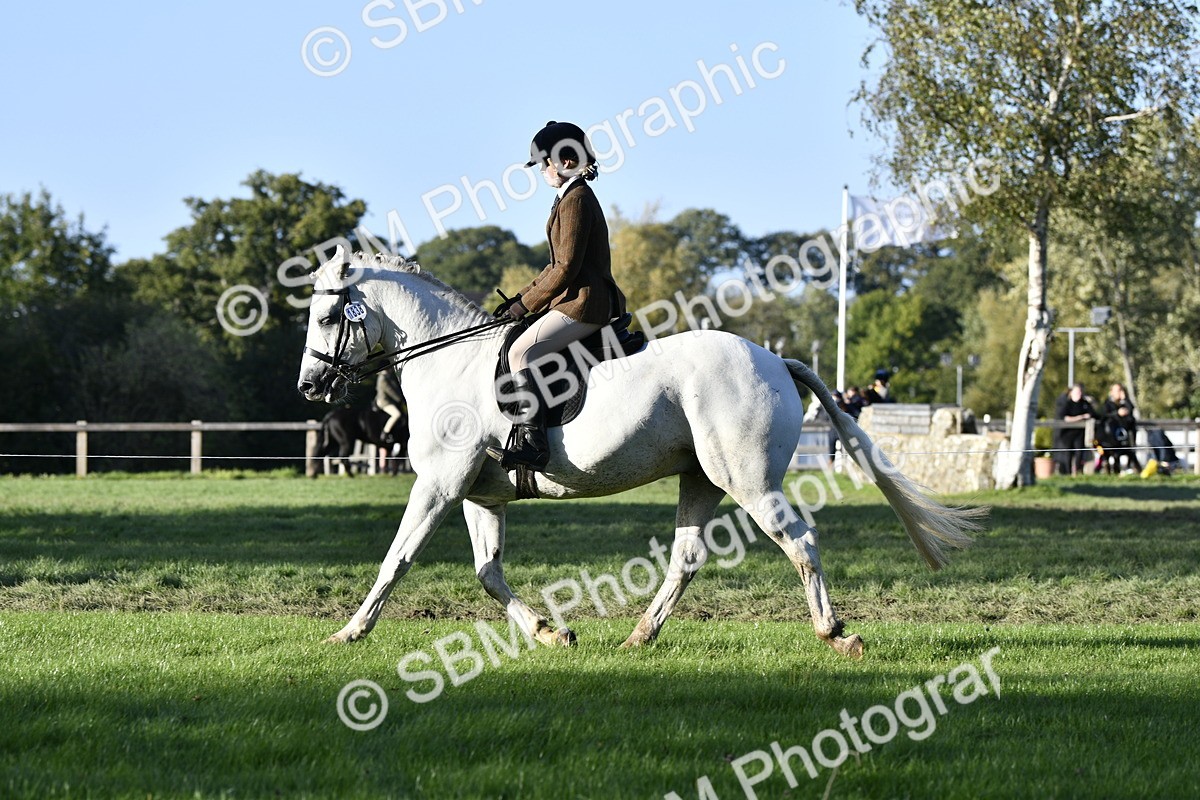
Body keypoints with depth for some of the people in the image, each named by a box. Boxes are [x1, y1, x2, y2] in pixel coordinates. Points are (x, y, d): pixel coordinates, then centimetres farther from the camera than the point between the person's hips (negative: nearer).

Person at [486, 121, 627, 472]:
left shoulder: (575, 199, -13)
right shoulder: (573, 197, 19)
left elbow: (567, 267, -18)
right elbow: (559, 265, 24)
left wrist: (527, 303, -10)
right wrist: (520, 298, 16)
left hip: (584, 301, -11)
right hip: (578, 299, 11)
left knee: (521, 352, -21)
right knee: (526, 351, 17)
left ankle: (531, 442, -31)